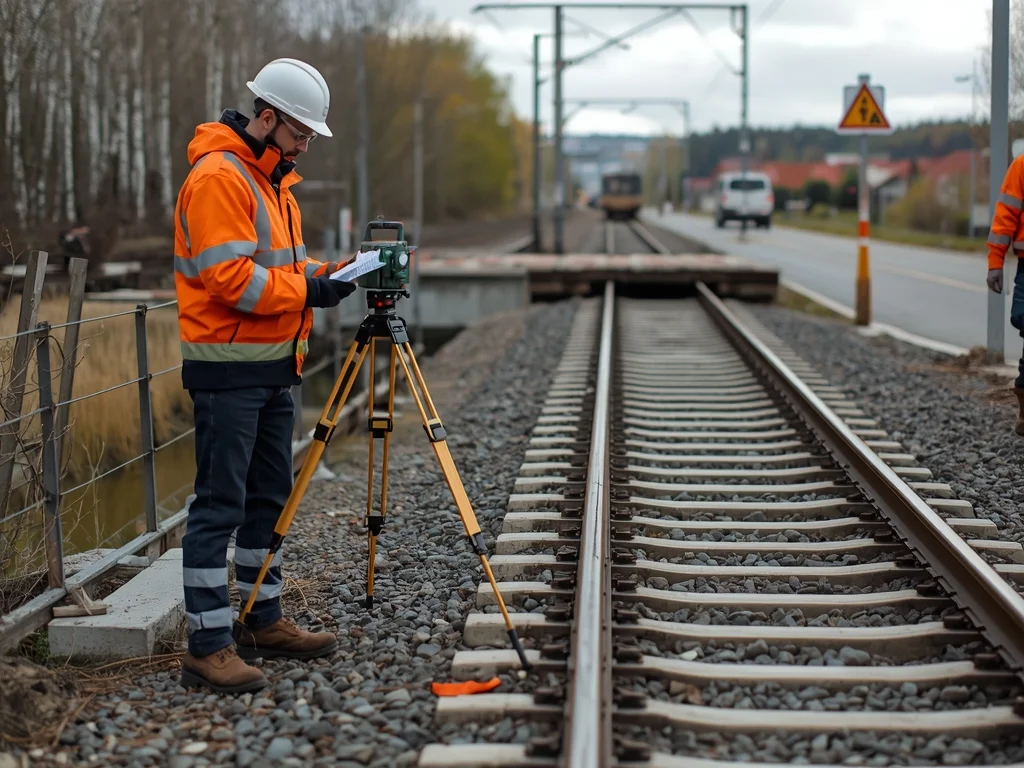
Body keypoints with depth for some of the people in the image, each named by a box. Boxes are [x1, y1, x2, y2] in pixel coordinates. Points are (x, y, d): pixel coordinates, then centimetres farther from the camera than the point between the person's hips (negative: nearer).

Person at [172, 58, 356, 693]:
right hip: (228, 370, -10)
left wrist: (325, 274, 5)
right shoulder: (218, 177, -15)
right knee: (219, 505, -8)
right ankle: (208, 646, -5)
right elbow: (229, 278, -22)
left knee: (269, 497, 15)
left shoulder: (274, 180, 17)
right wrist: (310, 291, -18)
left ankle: (264, 622, 26)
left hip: (274, 367, 10)